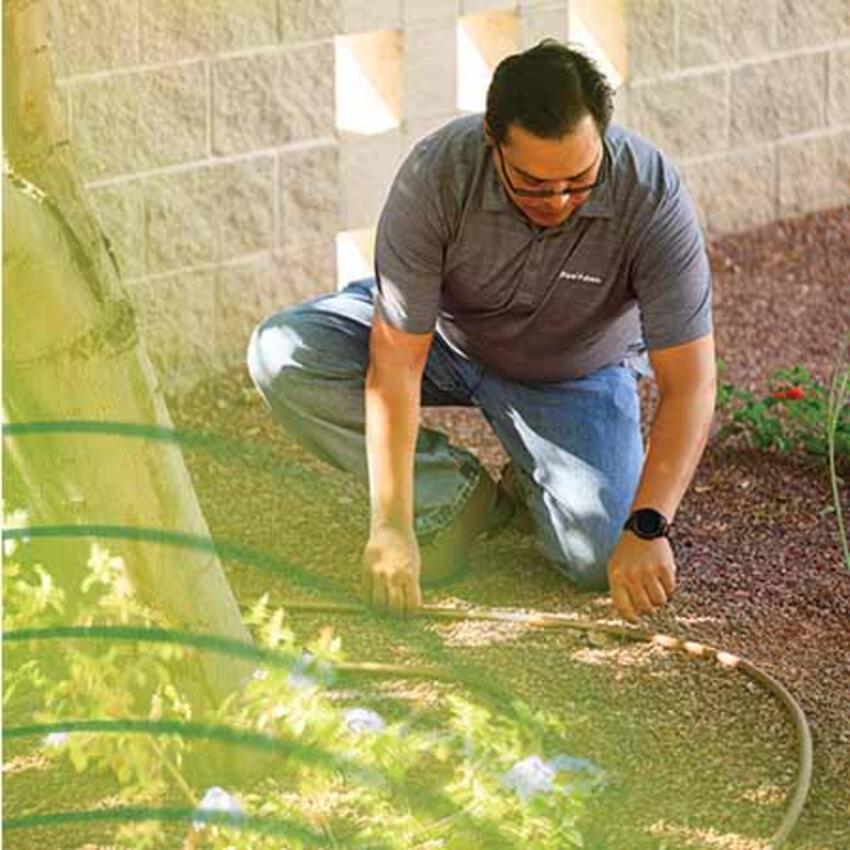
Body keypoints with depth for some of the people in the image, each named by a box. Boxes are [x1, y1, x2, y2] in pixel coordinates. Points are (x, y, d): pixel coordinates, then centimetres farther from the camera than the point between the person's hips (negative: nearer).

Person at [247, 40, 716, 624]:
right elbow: (395, 363, -32)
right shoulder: (436, 175, -33)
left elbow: (691, 384, -33)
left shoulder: (652, 196, -33)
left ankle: (529, 489, 12)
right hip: (438, 333, 1)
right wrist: (391, 526, -36)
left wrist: (648, 528, -44)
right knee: (282, 354, -25)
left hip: (572, 373, -1)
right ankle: (461, 499, -9)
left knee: (600, 559, -24)